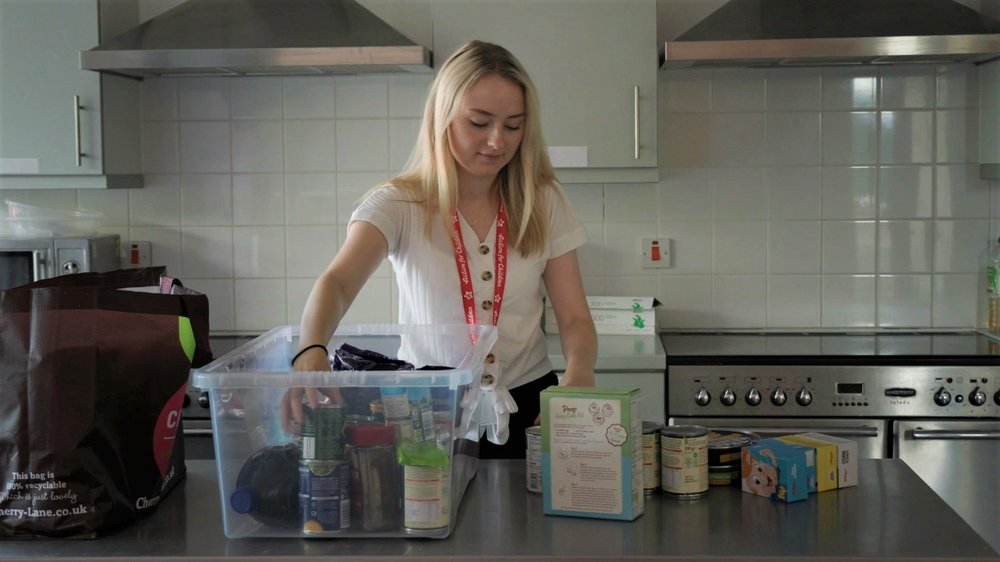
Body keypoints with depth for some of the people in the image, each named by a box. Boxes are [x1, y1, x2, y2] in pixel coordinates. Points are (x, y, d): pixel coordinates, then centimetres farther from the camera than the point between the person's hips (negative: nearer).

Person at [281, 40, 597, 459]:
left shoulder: (543, 204, 1)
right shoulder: (398, 205, -8)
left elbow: (575, 319, 1)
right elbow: (336, 284, -24)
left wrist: (578, 375, -22)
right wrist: (311, 352, -46)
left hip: (528, 411, 2)